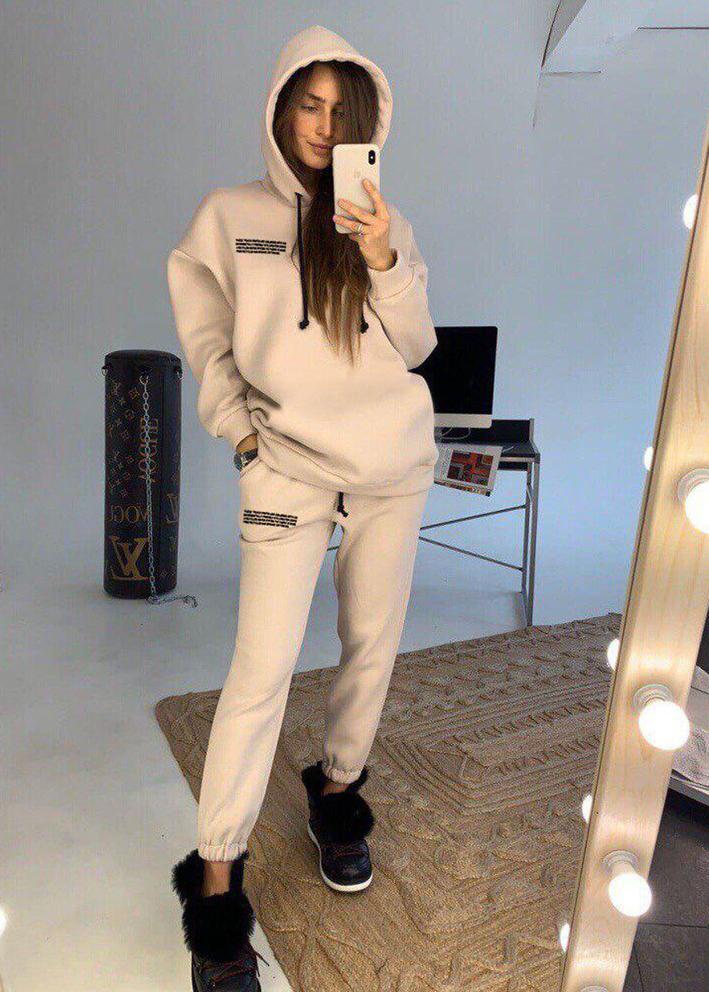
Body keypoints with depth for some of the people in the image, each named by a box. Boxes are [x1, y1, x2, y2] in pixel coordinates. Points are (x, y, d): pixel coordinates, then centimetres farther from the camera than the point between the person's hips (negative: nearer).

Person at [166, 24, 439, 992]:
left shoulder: (383, 221, 8)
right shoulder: (229, 215, 4)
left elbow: (415, 347, 2)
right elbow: (204, 337, 11)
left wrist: (383, 259, -13)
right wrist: (235, 423, 0)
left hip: (392, 465, 3)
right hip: (287, 468, -3)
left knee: (373, 649, 10)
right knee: (261, 673, -8)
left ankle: (337, 795, 35)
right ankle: (216, 884, 7)